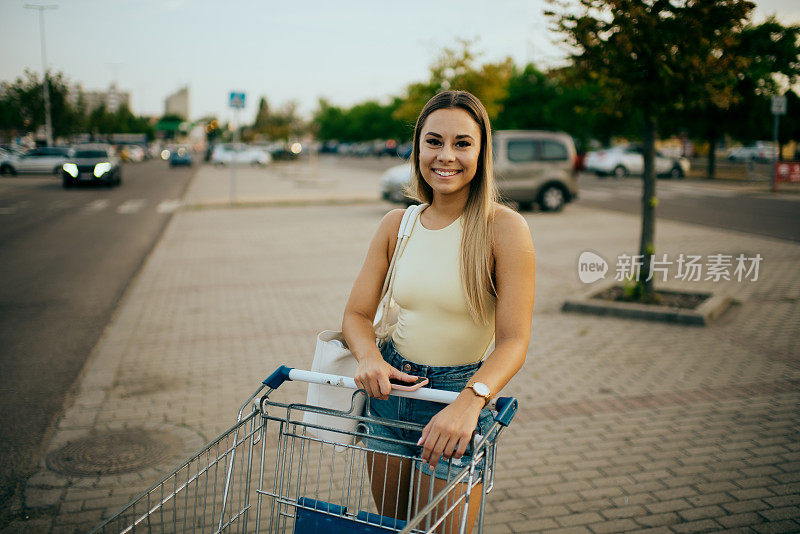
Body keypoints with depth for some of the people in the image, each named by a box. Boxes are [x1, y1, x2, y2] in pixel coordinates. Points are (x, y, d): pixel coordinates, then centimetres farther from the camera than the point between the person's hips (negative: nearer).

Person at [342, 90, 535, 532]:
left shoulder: (505, 229, -13)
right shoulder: (397, 225, 1)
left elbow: (513, 341, -17)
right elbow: (357, 313, 5)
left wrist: (470, 400, -33)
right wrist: (369, 355, -17)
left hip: (460, 400, -4)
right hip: (390, 386, 4)